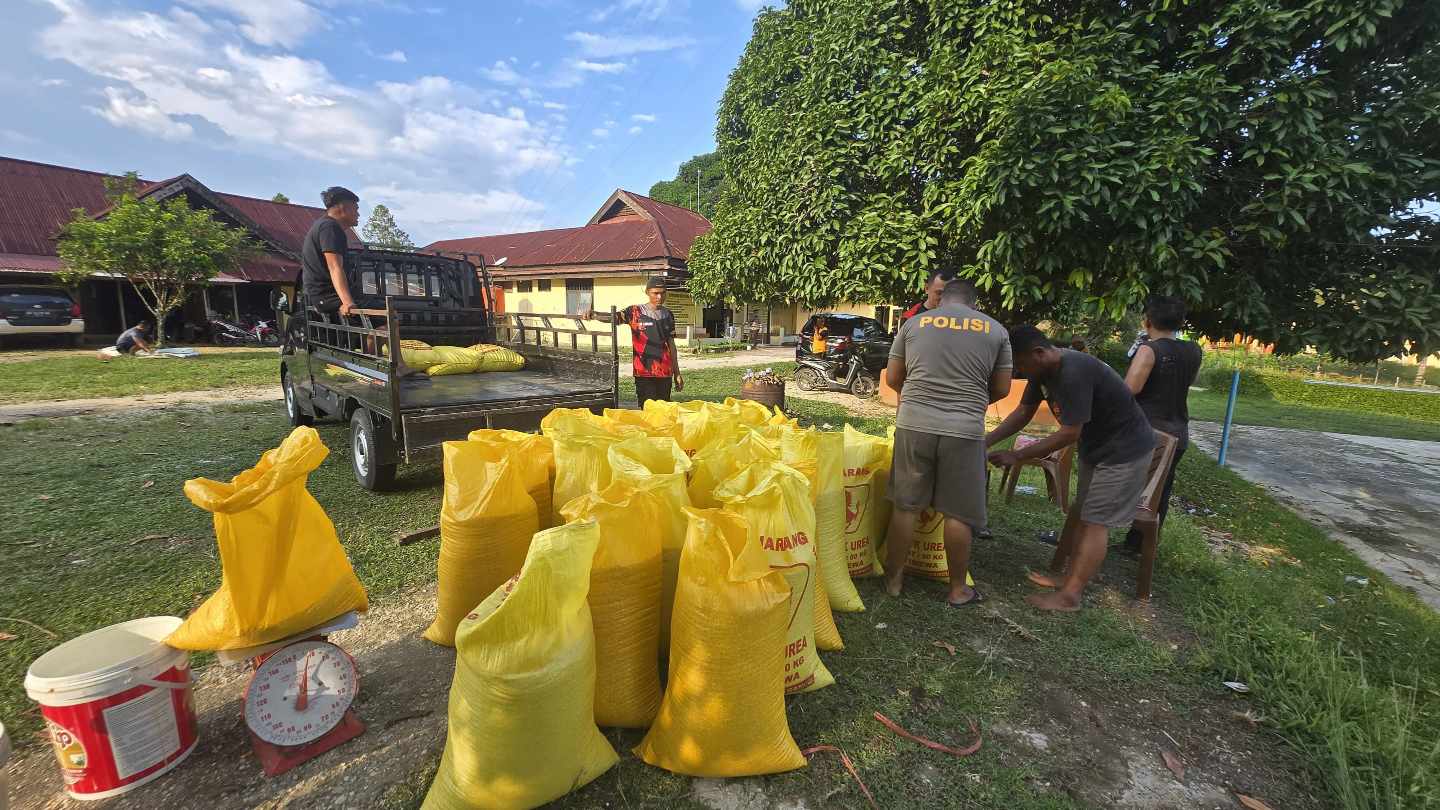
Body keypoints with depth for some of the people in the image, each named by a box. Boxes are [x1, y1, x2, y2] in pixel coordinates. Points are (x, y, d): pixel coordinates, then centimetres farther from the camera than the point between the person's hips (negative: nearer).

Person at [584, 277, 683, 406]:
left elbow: (671, 345, 14)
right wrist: (594, 315, -39)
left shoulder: (668, 315, 11)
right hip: (644, 372, -4)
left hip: (665, 372, 4)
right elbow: (614, 318, -17)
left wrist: (677, 374, 13)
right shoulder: (636, 312, -2)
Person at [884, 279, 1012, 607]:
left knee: (906, 506, 12)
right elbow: (1001, 389, 12)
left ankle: (894, 578, 24)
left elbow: (893, 378, 12)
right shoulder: (996, 330, 9)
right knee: (958, 514, 11)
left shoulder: (914, 323, 8)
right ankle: (958, 589, 25)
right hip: (964, 430, -1)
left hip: (914, 424, 1)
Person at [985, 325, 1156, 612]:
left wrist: (1016, 455, -26)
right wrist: (986, 442, -8)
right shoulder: (1044, 370, -4)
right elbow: (1023, 412, 2)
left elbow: (1070, 433, -29)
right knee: (1079, 512, 14)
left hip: (1125, 449, -9)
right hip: (1096, 445, 9)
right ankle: (1059, 573, 24)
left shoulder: (1074, 373, -32)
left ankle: (1069, 596, -3)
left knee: (1095, 522, -8)